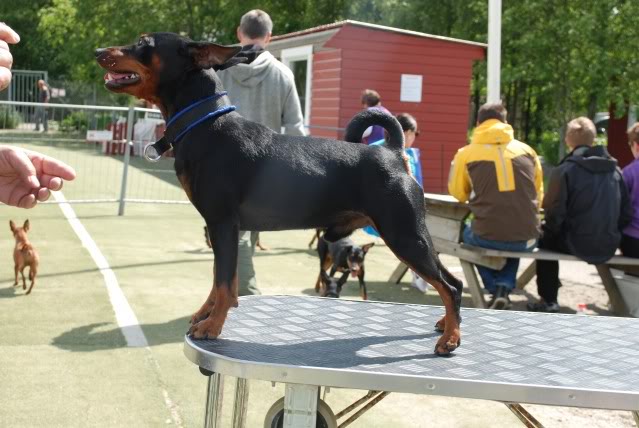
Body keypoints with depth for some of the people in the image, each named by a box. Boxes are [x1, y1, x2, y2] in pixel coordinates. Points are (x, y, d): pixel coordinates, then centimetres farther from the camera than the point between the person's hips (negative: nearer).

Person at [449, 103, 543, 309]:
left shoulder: (466, 153, 0)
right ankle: (505, 287, 16)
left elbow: (458, 193, 13)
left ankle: (496, 290, 21)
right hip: (527, 239, 2)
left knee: (468, 235, 33)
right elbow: (539, 193, 14)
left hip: (487, 238, -2)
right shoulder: (526, 150, 5)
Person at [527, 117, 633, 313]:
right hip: (609, 247, 5)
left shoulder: (565, 170, -11)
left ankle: (548, 300, 23)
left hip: (577, 245, -5)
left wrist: (546, 229, 8)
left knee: (544, 239, 26)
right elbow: (627, 213, 3)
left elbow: (555, 214, -13)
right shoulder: (615, 169, 4)